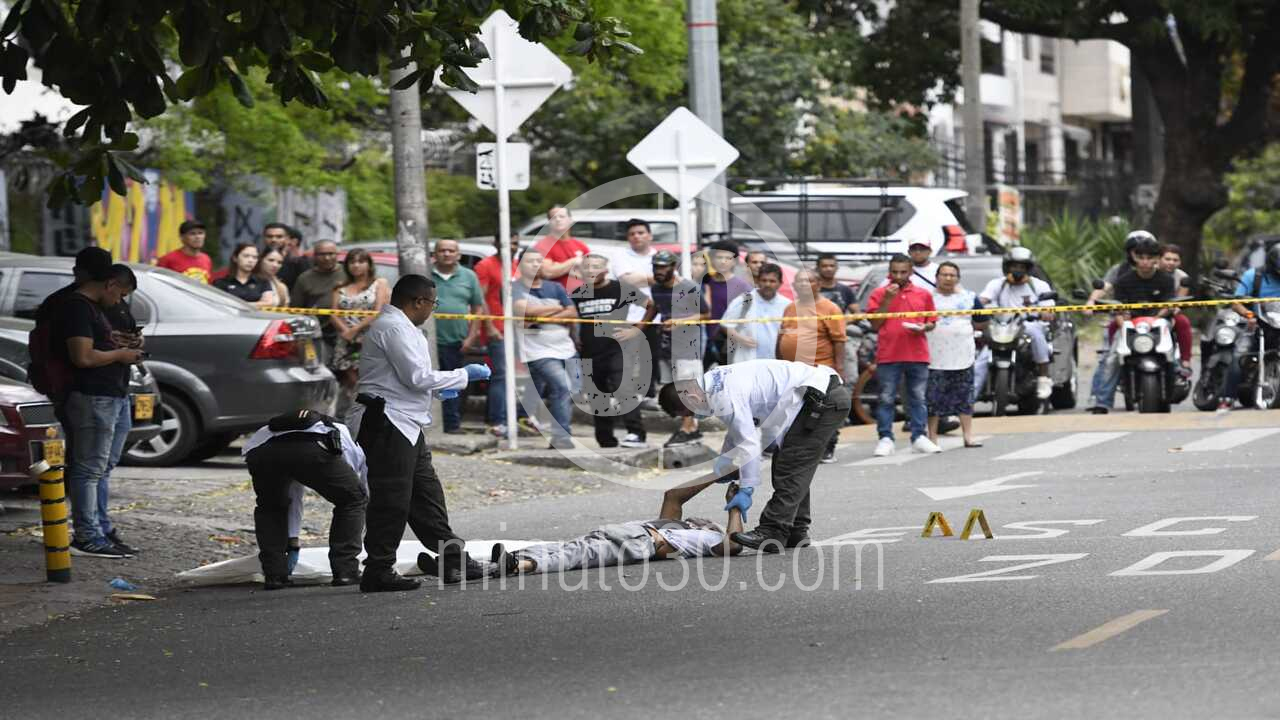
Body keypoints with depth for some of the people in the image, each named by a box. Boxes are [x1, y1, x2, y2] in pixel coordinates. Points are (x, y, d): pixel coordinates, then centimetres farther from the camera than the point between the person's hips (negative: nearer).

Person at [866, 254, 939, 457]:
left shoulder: (923, 295, 10)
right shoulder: (879, 294, 5)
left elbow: (931, 322, 16)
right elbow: (875, 324, -1)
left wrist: (923, 328, -7)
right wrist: (887, 300, -10)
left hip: (917, 355, 2)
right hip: (888, 355, -2)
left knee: (917, 398, 6)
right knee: (886, 399, -1)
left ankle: (919, 437, 10)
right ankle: (885, 439, 3)